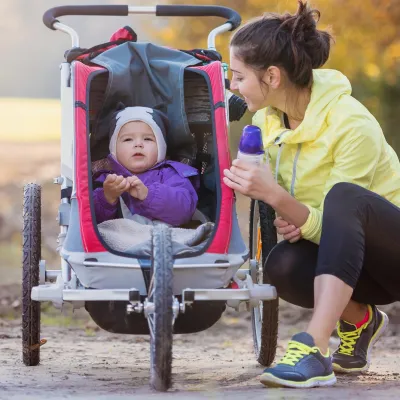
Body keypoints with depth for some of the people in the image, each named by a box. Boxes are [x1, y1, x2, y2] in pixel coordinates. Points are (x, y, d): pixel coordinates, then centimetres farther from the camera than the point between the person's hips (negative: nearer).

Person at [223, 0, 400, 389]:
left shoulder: (350, 124, -24)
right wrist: (288, 219, -16)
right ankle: (358, 318, 2)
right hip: (349, 258, 6)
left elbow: (339, 217, -22)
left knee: (343, 196, -37)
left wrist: (275, 195, -36)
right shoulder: (267, 119, -3)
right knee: (281, 265, -28)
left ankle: (314, 348, -46)